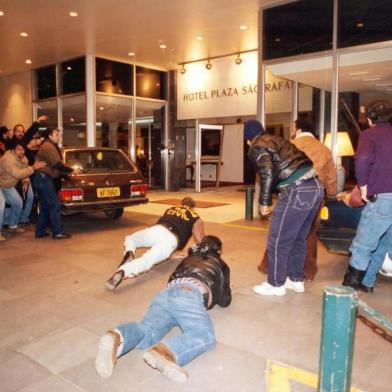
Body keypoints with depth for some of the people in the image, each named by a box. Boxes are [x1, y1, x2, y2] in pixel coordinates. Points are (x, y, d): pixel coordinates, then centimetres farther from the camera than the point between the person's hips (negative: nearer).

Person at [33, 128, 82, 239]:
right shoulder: (48, 146, -12)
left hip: (42, 178, 11)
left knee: (45, 206, 13)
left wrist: (69, 170, 12)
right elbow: (57, 164, -20)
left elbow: (55, 164, 23)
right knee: (55, 205, -8)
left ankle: (40, 231, 17)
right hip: (44, 178, -11)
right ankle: (57, 232, -6)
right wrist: (71, 170, -11)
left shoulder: (51, 146, 21)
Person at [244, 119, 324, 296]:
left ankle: (276, 284, 16)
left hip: (297, 191, -9)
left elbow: (268, 173, -14)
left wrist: (264, 202, -6)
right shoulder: (278, 140, 26)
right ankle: (296, 279, 32)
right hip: (316, 187, 9)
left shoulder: (256, 147, 2)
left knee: (278, 240, 5)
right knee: (298, 238, 21)